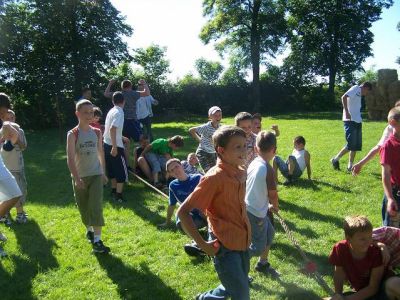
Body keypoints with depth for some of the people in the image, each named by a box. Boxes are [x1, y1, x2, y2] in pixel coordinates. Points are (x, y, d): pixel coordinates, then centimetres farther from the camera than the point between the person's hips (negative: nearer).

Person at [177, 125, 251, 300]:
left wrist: (245, 232, 13)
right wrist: (202, 244, -19)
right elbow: (182, 212, -20)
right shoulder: (214, 178, -20)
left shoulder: (241, 174, 2)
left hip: (242, 243, 7)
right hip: (225, 247, -7)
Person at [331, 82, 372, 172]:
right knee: (351, 145, -10)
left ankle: (350, 166, 13)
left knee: (356, 145, 8)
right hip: (350, 121, -9)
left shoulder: (359, 94, 23)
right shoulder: (356, 88, -3)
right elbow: (344, 97, -19)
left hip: (357, 122, 9)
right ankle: (335, 159, 5)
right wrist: (346, 112, -25)